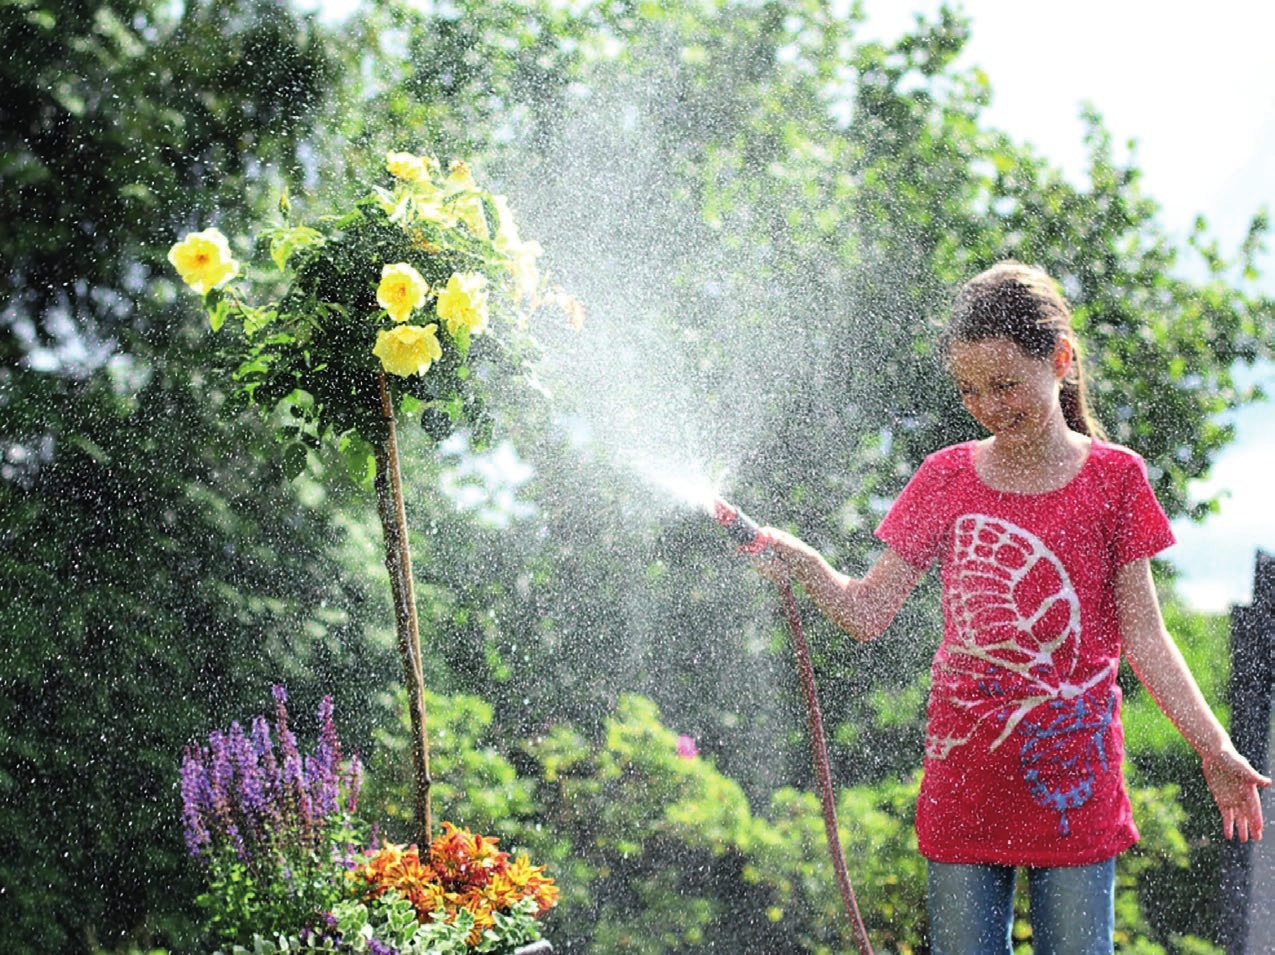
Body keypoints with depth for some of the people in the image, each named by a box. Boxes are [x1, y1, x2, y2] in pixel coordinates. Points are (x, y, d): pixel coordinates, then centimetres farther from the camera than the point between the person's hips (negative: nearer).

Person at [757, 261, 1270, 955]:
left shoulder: (1113, 478, 0)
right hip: (964, 791, 1)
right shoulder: (947, 479, 4)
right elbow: (866, 613, 1)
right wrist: (799, 563, -17)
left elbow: (1143, 638, 3)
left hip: (1075, 792, -1)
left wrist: (1215, 750, -4)